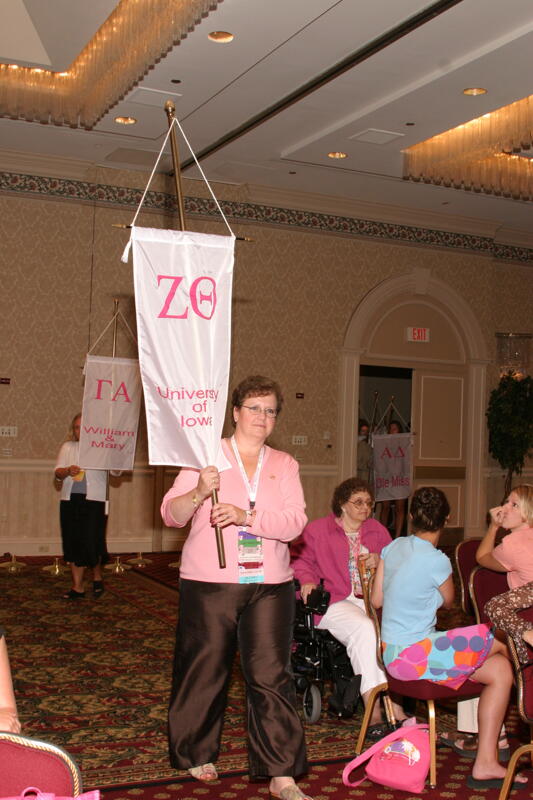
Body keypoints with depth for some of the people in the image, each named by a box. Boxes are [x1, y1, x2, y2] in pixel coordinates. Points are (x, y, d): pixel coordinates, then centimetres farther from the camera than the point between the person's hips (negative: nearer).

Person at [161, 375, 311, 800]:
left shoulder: (284, 465, 9)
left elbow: (294, 522, -5)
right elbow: (171, 514, -3)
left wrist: (245, 516, -20)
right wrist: (198, 494, -23)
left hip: (269, 585, 2)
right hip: (209, 582, -1)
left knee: (271, 674, -3)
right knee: (205, 669, 9)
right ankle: (197, 754, 32)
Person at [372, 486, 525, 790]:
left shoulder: (393, 548, 3)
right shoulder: (437, 561, -17)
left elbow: (376, 600, 9)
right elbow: (449, 602, 3)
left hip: (393, 653, 8)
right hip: (413, 656, -8)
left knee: (500, 668, 9)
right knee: (502, 644, 1)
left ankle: (486, 763, 8)